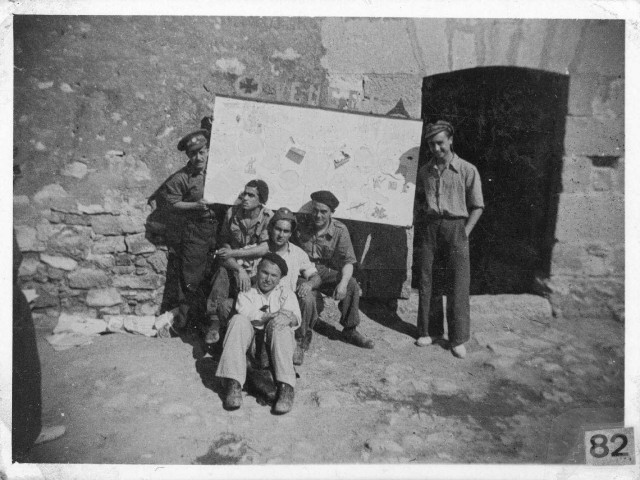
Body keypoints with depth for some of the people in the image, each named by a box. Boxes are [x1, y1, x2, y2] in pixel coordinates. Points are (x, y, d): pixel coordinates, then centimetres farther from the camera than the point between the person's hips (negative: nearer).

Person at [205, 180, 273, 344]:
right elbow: (225, 245, 1)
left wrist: (233, 253, -17)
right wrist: (239, 270, -14)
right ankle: (215, 323, -16)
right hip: (231, 264, 3)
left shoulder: (268, 218, -6)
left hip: (255, 268, -3)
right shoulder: (232, 213, 1)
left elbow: (264, 248, -14)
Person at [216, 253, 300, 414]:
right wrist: (272, 315, -24)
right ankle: (233, 384, -33)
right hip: (251, 337, 0)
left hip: (276, 342, 0)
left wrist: (289, 318, -29)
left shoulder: (285, 291, 15)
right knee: (238, 320, -28)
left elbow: (296, 317, -3)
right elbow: (245, 314, -10)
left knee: (280, 324, -32)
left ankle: (286, 387, -39)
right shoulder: (247, 291, 13)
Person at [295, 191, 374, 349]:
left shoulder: (339, 230, -5)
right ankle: (305, 332, -9)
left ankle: (350, 330, -5)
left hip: (326, 272, 1)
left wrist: (343, 283, -31)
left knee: (352, 284, -24)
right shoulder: (302, 227, -4)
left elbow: (348, 261, -10)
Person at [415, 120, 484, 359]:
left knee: (458, 284, -4)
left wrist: (465, 232, -5)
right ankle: (430, 330, 17)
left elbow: (477, 206, 2)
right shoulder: (424, 171, 11)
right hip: (430, 228, 3)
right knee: (427, 281, 4)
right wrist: (423, 212, 4)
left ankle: (458, 339, 5)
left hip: (455, 226, -3)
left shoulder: (467, 170, 0)